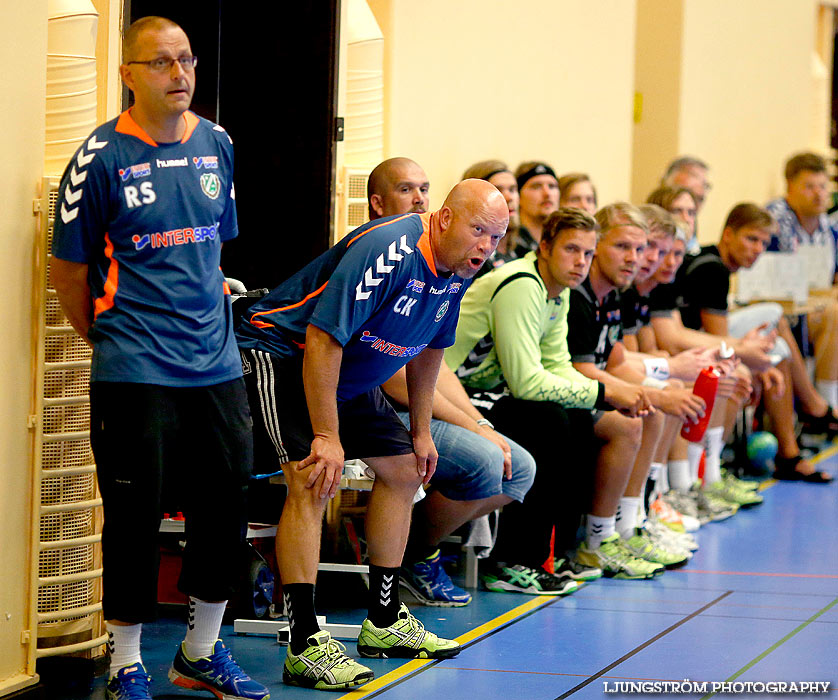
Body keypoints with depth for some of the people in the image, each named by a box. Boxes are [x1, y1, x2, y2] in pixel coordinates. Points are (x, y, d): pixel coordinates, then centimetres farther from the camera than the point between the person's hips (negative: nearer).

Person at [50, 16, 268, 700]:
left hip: (215, 362, 5)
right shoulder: (102, 157, -8)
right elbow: (68, 271, -1)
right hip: (133, 374, -5)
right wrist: (110, 342, 6)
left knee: (228, 502, 8)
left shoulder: (216, 145, 8)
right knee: (135, 515, -1)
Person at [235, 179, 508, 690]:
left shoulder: (457, 272, -2)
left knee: (402, 468, 14)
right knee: (313, 481, -25)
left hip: (349, 377, 10)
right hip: (283, 354, -10)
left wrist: (421, 432, 19)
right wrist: (327, 437, -31)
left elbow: (429, 348, 16)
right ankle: (306, 646, -27)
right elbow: (322, 340, -33)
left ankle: (385, 622, 25)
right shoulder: (387, 251, -31)